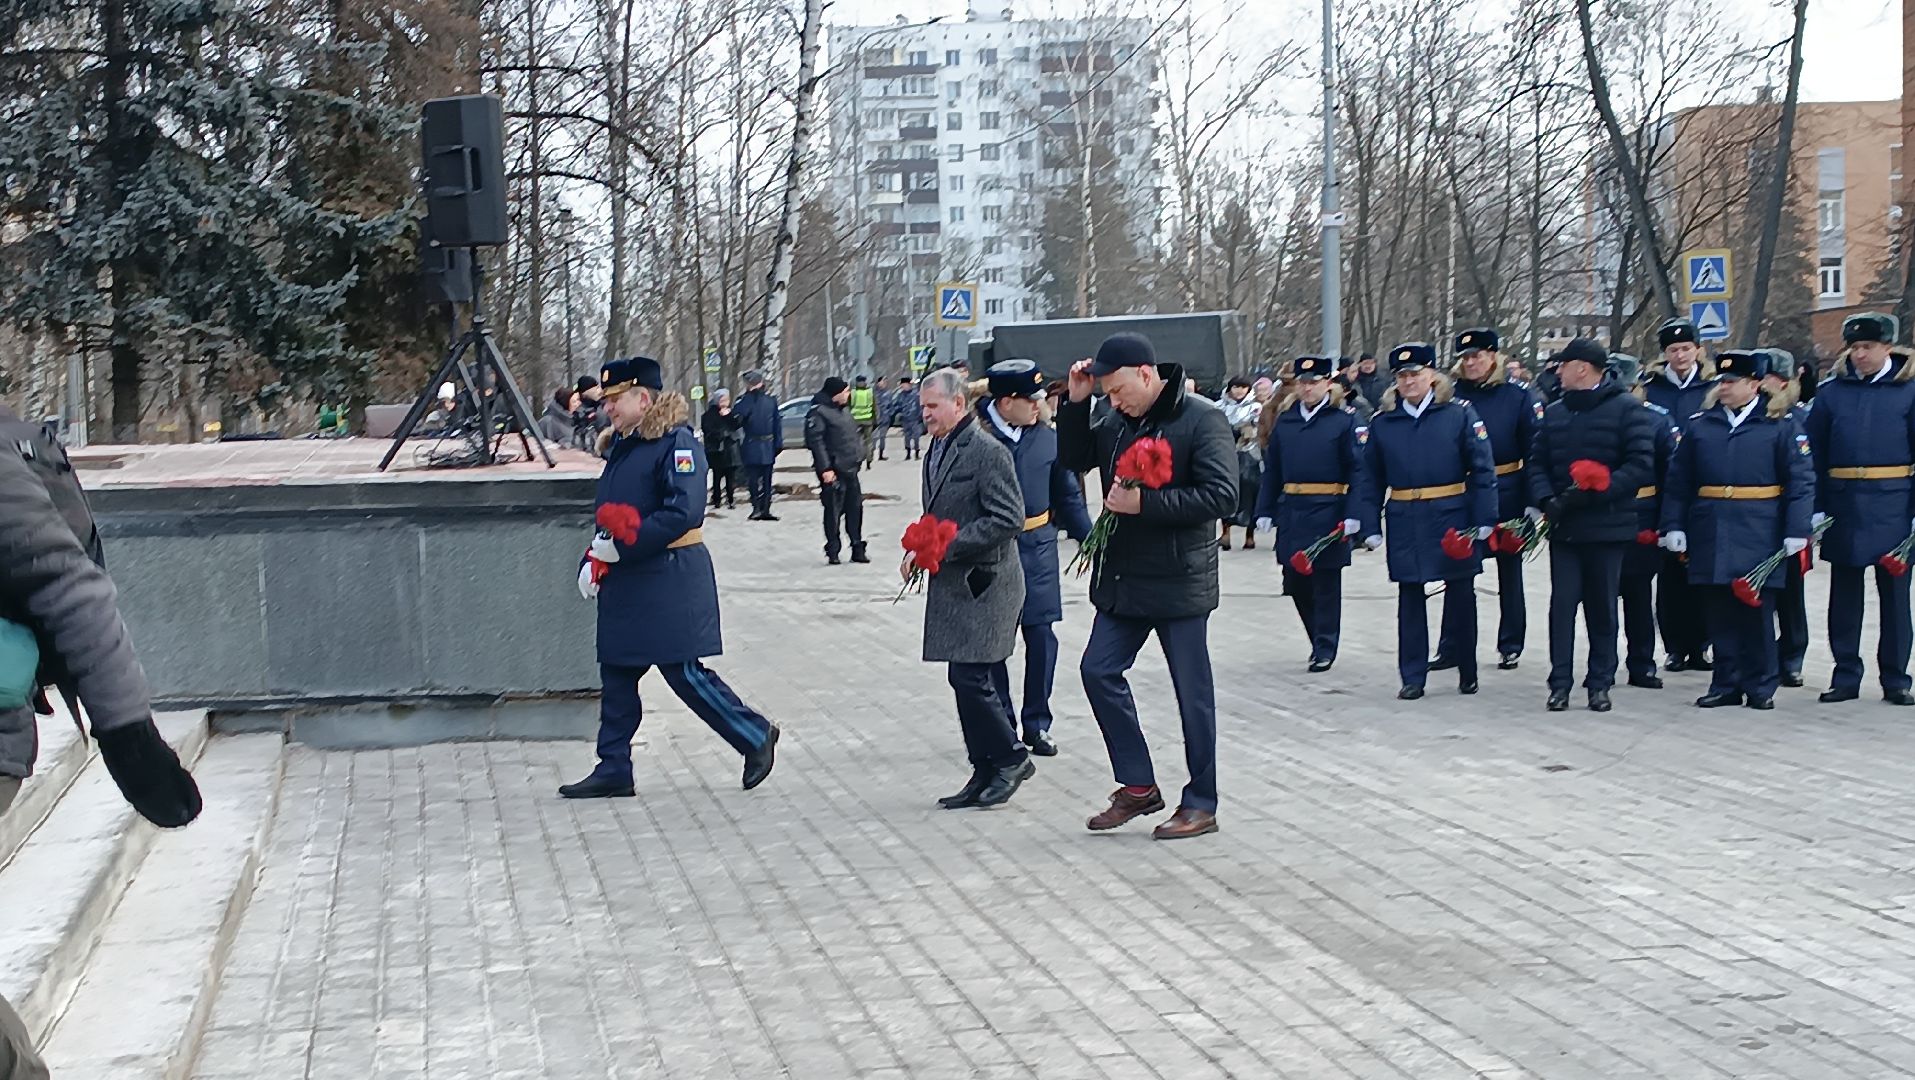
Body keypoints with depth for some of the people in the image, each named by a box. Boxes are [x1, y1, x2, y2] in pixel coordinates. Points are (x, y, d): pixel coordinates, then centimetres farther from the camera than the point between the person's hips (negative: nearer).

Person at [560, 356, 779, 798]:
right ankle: (613, 770, 15)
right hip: (625, 582, 9)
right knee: (616, 674, 8)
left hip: (670, 580, -9)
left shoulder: (677, 443, -14)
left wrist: (618, 546, -21)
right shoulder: (620, 447, 13)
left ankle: (755, 735, 10)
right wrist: (595, 559, 3)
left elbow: (684, 512, -24)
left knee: (684, 672, -6)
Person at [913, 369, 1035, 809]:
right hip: (952, 583, 9)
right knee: (968, 680, 11)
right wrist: (918, 551, 6)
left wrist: (946, 546, -18)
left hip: (984, 584, -9)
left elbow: (1007, 519, -19)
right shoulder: (936, 451, 14)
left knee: (969, 677, -11)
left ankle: (1012, 758, 5)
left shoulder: (988, 452, -13)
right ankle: (986, 773, 18)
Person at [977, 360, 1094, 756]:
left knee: (1040, 636, 3)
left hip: (1037, 549, 3)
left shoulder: (1047, 438, 4)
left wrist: (1089, 540, 11)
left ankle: (1037, 723, 16)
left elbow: (1068, 495, 13)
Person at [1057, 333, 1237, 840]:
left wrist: (1145, 503, -24)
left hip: (1179, 581, -7)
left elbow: (1221, 495, -20)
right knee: (1099, 670, 6)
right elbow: (1074, 459, 12)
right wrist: (1076, 403, -2)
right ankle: (1138, 785, 18)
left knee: (1192, 691, 3)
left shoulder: (1202, 419, -14)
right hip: (1124, 579, 7)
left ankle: (1201, 805, 14)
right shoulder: (1115, 419, 5)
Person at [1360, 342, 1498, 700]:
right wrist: (1370, 526, 3)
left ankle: (1467, 672, 22)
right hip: (1405, 524, 2)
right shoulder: (1382, 422, 5)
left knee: (1461, 596, 8)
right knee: (1410, 599, 3)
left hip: (1453, 519, -1)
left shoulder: (1459, 413, -1)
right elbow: (1372, 479, 9)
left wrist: (1484, 519, -8)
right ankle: (1412, 677, 10)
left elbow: (1482, 468, -2)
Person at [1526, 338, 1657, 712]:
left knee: (1603, 608, 5)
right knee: (1562, 604, 0)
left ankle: (1600, 683, 14)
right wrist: (1546, 500, -8)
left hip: (1607, 526, -4)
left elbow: (1641, 465, -12)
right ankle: (1560, 683, 4)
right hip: (1563, 526, 4)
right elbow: (1537, 464, 11)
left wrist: (1595, 491, -21)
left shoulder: (1626, 409, -5)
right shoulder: (1555, 414, 11)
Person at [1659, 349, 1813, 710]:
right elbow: (1678, 481, 11)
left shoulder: (1780, 425, 1)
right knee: (1720, 613, 5)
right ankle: (1727, 684, 13)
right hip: (1711, 535, 3)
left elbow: (1801, 481, -2)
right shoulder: (1699, 425, 9)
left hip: (1758, 537, -3)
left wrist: (1797, 531, -9)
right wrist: (1673, 525, 4)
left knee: (1757, 611, 1)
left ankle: (1761, 686, 11)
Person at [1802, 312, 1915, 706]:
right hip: (1843, 507, 2)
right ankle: (1846, 677, 14)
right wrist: (1816, 507, -2)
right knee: (1844, 595, 7)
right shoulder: (1831, 391, 5)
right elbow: (1814, 454, 5)